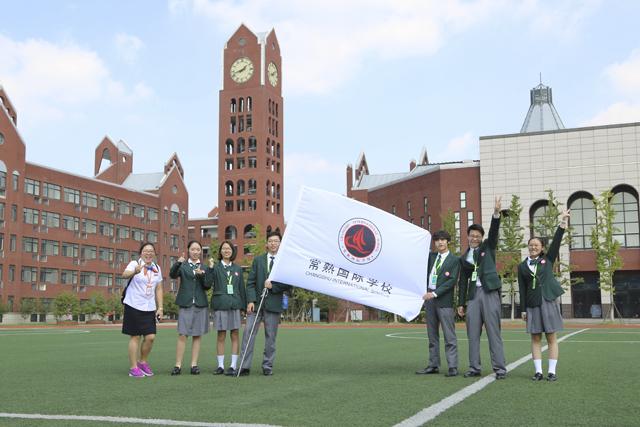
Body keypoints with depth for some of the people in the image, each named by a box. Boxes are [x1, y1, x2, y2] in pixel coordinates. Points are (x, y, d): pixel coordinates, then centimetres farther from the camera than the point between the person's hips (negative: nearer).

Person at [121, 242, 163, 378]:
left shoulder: (157, 268, 10)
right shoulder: (135, 264, -6)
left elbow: (159, 289, 13)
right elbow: (125, 274, -27)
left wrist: (160, 307, 6)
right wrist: (135, 272, -48)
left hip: (149, 308, 5)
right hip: (133, 306, -4)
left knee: (150, 337, -1)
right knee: (135, 337, 0)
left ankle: (143, 362, 21)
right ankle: (133, 368, 10)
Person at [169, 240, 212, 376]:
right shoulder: (183, 266, 7)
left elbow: (208, 286, 2)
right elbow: (172, 275, -12)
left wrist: (201, 275, -16)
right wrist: (178, 263, -29)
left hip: (200, 304, 2)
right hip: (185, 304, -2)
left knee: (197, 335, 3)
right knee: (182, 335, -7)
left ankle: (194, 365, 9)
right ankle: (178, 365, -3)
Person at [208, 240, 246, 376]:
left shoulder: (237, 269, 12)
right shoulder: (215, 267, 3)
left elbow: (242, 288, 14)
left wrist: (244, 305, 9)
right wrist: (210, 268, -24)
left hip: (235, 304, 2)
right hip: (220, 304, -2)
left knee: (235, 335, 1)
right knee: (221, 336, 2)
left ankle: (233, 365, 6)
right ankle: (220, 366, 9)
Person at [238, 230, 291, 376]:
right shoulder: (258, 260, 11)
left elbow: (288, 284, -1)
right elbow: (251, 282, 6)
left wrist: (273, 286, -14)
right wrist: (251, 300, -6)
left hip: (273, 304, -2)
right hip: (256, 303, 2)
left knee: (270, 337, 4)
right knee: (248, 333, -4)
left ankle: (267, 366, 14)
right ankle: (245, 366, -1)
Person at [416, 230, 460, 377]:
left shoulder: (454, 260, -1)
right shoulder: (431, 256, 15)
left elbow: (452, 281, -9)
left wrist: (435, 293, -16)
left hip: (444, 300, -6)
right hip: (429, 297, 6)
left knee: (449, 336, -6)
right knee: (432, 335, 9)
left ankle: (452, 367, -5)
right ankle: (433, 365, 15)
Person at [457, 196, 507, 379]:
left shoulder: (488, 247, 10)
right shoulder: (464, 258, 16)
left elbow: (494, 231, -8)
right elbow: (462, 281, 16)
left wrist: (496, 212, -23)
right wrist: (461, 303, 11)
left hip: (489, 292, -4)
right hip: (473, 294, 4)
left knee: (493, 331, -5)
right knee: (473, 333, 4)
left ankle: (499, 368, -4)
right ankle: (474, 367, 10)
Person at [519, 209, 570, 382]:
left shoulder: (548, 259, 8)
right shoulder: (522, 266, 9)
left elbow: (557, 240, -3)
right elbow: (522, 289, 7)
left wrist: (563, 221, -12)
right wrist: (523, 309, 2)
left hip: (549, 300, -1)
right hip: (532, 303, 1)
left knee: (551, 337, -1)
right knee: (535, 337, 1)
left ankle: (552, 371, 1)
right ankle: (538, 371, 4)